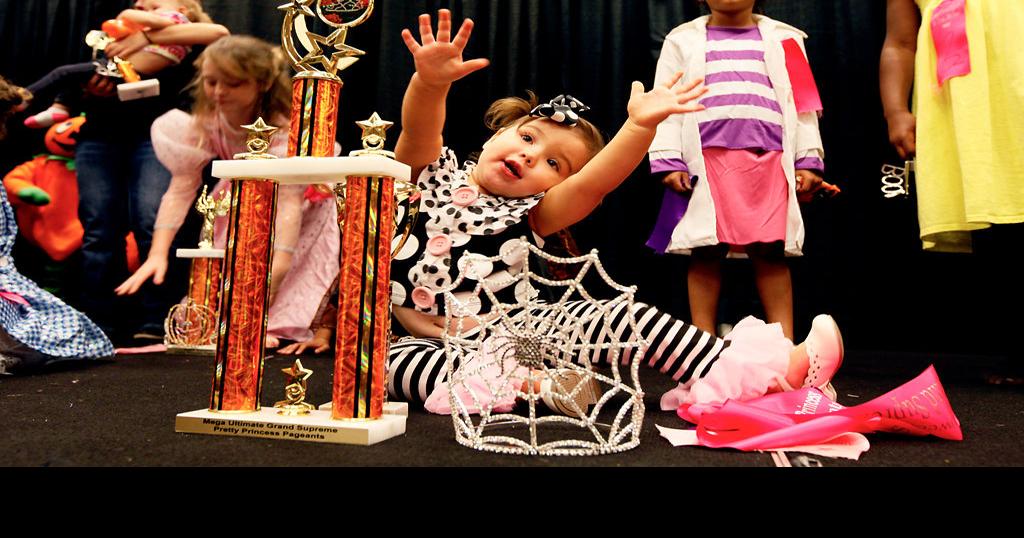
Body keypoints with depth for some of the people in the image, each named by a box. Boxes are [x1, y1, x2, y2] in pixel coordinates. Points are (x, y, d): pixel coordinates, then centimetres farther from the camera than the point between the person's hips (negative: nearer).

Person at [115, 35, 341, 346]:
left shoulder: (286, 128, -34)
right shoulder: (204, 122, -19)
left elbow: (289, 204, -42)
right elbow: (180, 188, -22)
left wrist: (272, 277, -53)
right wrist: (157, 254, -35)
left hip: (306, 200, -5)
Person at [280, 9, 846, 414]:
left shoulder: (530, 214, 6)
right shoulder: (434, 172, 7)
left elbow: (596, 181, -11)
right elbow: (420, 127, -15)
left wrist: (639, 127, -26)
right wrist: (431, 81, -36)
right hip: (418, 338, -1)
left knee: (627, 316, -14)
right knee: (396, 366, -40)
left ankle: (754, 365, -14)